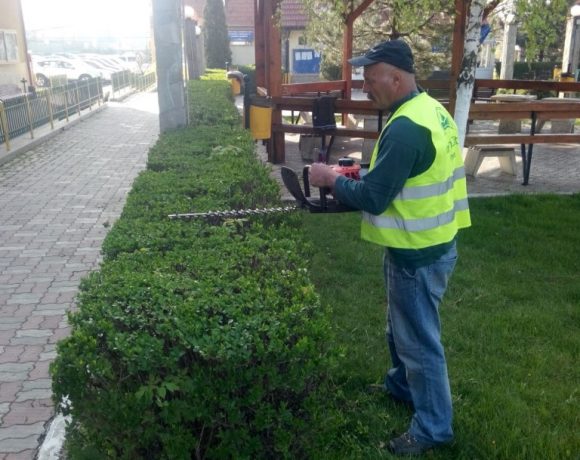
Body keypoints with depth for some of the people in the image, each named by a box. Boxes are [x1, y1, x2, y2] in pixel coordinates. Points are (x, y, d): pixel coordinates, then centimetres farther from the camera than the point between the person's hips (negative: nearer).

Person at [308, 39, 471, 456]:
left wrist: (332, 179, -9)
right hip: (431, 243, 10)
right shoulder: (431, 109, 6)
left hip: (419, 254, -10)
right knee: (403, 327, 26)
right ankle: (401, 386, 47)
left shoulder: (405, 127, -26)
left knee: (419, 340, 6)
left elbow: (373, 198, -24)